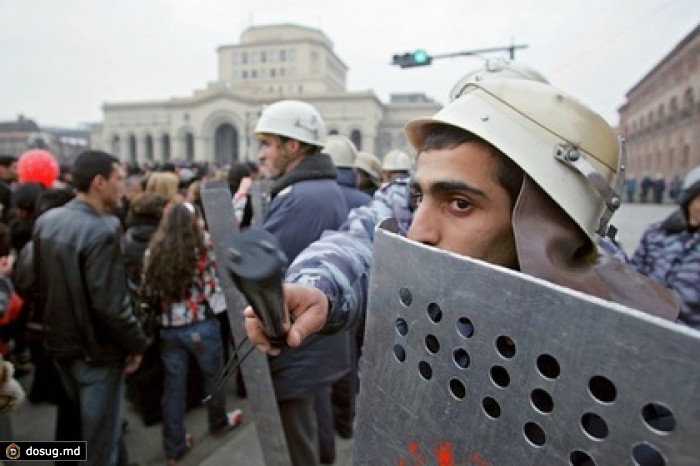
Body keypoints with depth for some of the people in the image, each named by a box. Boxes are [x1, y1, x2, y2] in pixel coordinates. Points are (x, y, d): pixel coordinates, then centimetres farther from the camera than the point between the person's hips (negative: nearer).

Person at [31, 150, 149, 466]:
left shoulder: (45, 221, -1)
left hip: (59, 341, 8)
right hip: (95, 348, -8)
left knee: (73, 420, 29)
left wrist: (56, 320, 18)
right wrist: (135, 343, -14)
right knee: (99, 433, 11)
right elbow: (109, 303, -28)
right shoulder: (102, 230, -27)